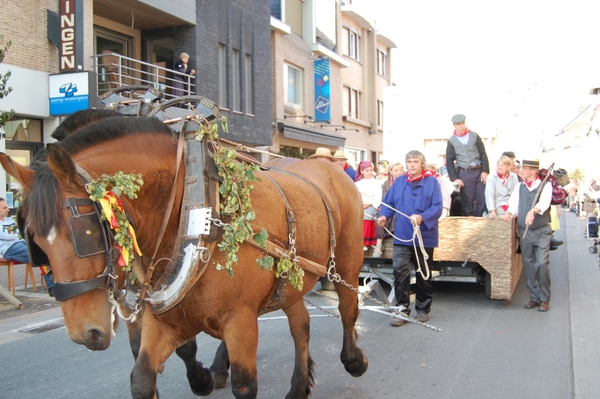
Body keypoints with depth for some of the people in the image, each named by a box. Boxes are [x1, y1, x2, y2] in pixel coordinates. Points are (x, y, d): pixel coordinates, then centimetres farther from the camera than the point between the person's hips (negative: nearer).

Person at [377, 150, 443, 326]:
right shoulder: (398, 182, 9)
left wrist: (422, 217, -27)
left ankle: (423, 309, 24)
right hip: (402, 236, 2)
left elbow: (437, 207, -11)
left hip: (424, 236, -2)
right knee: (400, 272, -6)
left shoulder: (432, 182, -2)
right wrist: (384, 216, -12)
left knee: (424, 275, 10)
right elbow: (388, 202, 8)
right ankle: (402, 308, 3)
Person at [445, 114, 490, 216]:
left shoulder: (474, 136, 8)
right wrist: (455, 178, -4)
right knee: (467, 201, 0)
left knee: (482, 199, -1)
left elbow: (483, 154, 7)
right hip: (464, 173, -1)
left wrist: (485, 171, -4)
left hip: (479, 171, 1)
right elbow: (449, 161, 5)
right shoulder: (452, 141, 5)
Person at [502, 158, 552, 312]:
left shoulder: (545, 185, -2)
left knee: (542, 263, -10)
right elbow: (514, 204, 2)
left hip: (542, 231, -4)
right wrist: (509, 213, -20)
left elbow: (544, 202, -21)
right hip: (524, 231, 4)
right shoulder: (519, 186, 11)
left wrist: (533, 211, -41)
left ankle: (545, 299, 2)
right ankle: (534, 297, 16)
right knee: (528, 264, 6)